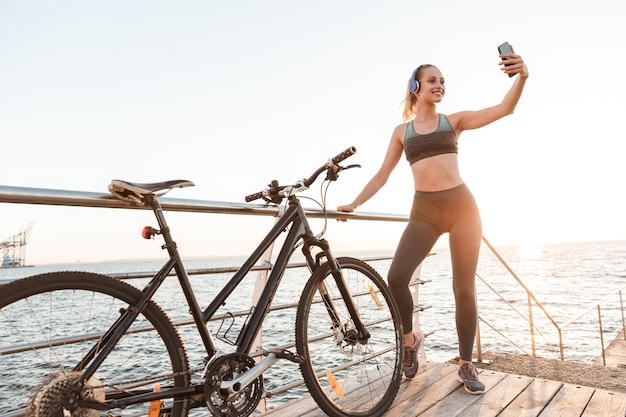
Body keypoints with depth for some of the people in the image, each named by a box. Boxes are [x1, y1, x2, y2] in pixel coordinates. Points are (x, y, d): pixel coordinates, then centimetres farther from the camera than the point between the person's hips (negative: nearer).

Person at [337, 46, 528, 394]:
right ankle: (410, 340, 11)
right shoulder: (402, 131, 11)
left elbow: (504, 109, -4)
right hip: (424, 211, 0)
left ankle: (466, 365, 17)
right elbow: (382, 175, 10)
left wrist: (521, 76, -23)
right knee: (396, 277, -17)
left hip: (461, 205, 0)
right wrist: (355, 203, 2)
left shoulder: (454, 121, 8)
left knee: (464, 288, 2)